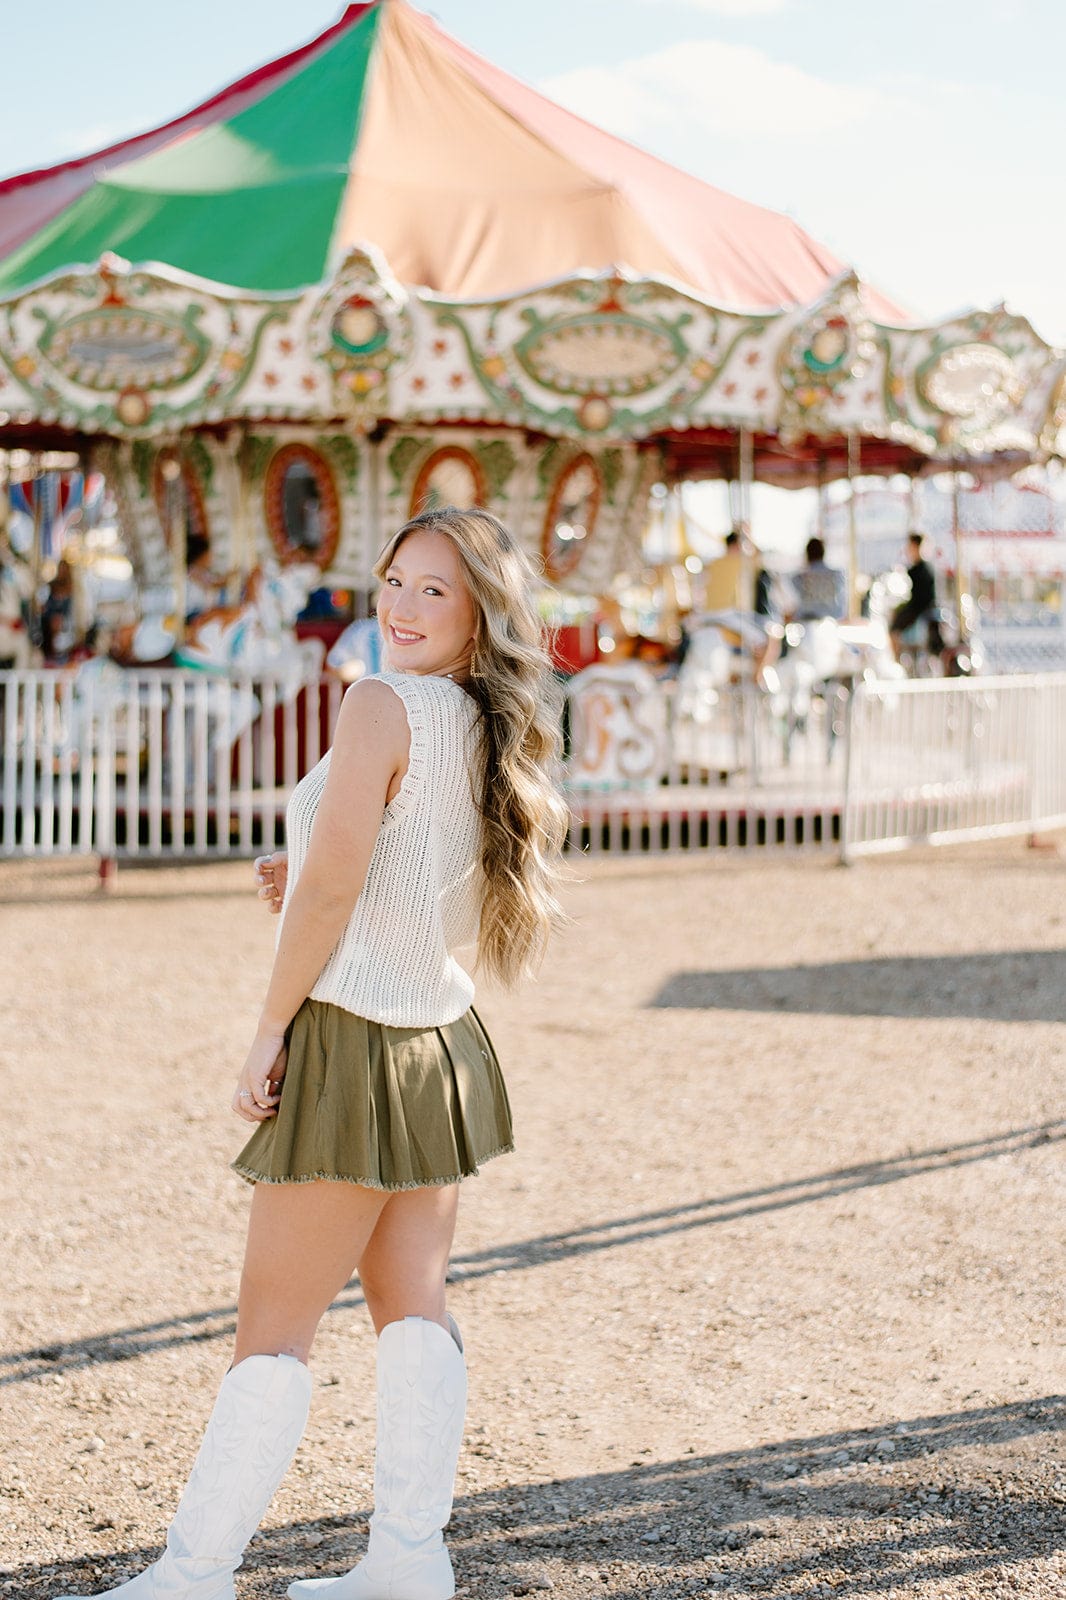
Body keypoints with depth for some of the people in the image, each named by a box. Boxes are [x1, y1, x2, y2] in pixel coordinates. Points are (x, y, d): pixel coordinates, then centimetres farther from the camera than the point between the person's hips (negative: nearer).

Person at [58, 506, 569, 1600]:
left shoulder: (383, 705, -15)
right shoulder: (497, 731, 8)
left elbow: (332, 882, -19)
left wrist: (270, 1030, -11)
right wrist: (302, 886, 8)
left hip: (353, 1047, -8)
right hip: (442, 1046, 8)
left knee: (274, 1325, -1)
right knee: (412, 1307, 12)